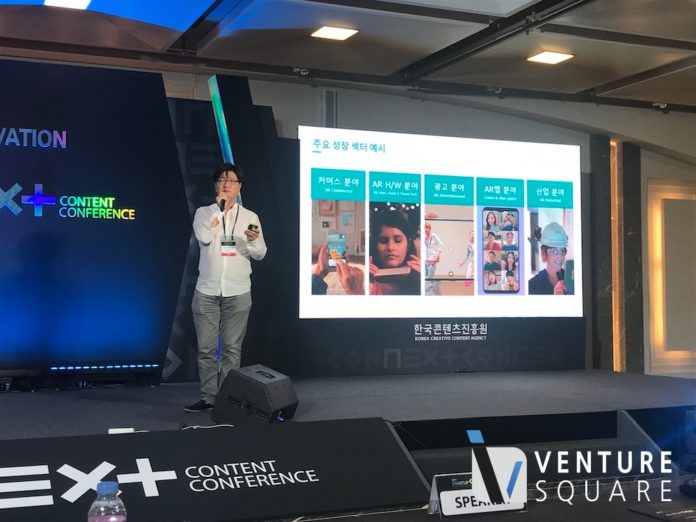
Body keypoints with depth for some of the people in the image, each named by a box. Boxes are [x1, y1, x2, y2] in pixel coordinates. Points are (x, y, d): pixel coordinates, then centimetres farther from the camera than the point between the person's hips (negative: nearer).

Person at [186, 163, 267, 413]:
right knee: (206, 347, 1)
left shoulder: (250, 217, 7)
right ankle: (208, 397, 9)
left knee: (232, 347, 0)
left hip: (237, 292, 0)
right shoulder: (204, 212, 5)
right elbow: (203, 237, -15)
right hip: (206, 291, 0)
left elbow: (260, 254, 3)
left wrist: (253, 239, -18)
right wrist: (219, 206, -10)